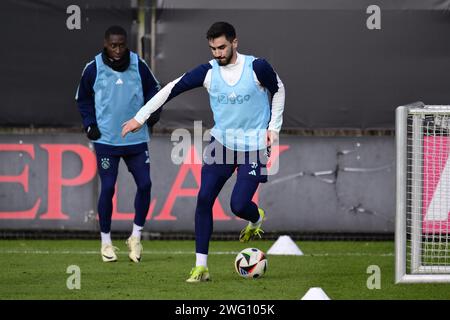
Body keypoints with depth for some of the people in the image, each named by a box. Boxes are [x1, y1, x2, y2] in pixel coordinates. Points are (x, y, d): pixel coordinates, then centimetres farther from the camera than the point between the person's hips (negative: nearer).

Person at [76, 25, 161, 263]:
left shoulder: (139, 66, -2)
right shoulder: (93, 69, -5)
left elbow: (154, 90, 12)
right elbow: (83, 99, 9)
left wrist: (152, 113, -5)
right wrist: (90, 125, -3)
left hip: (136, 139, 2)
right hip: (106, 139, -2)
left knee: (145, 184, -3)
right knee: (108, 188, -4)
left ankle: (136, 237, 13)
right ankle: (106, 242, 10)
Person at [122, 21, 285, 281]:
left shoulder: (257, 67, -12)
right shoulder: (208, 72, -6)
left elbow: (278, 89, 6)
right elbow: (172, 89, -4)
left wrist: (274, 127, 1)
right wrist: (140, 117, -5)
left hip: (253, 146, -3)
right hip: (221, 142, 3)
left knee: (239, 205, -12)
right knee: (204, 199, -10)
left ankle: (257, 220, 28)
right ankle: (201, 267, -4)